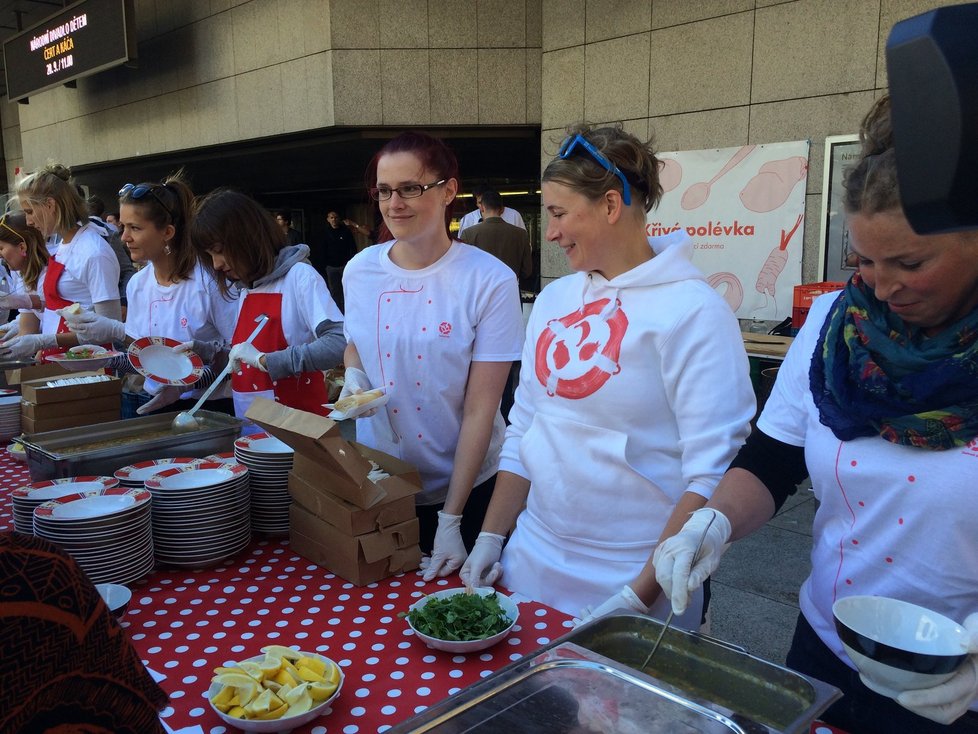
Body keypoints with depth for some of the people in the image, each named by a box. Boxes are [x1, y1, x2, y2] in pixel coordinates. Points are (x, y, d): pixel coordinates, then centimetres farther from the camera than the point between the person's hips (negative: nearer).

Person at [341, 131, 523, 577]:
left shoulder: (491, 281, -17)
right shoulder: (360, 271, -5)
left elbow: (480, 409, -16)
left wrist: (451, 519, -16)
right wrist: (352, 376, -9)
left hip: (466, 486, -3)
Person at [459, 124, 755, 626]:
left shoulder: (692, 311, -15)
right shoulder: (554, 299, 5)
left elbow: (713, 474, -18)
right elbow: (522, 430, 9)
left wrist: (641, 594, -20)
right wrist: (491, 538, 6)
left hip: (635, 576, -6)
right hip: (534, 561, 6)